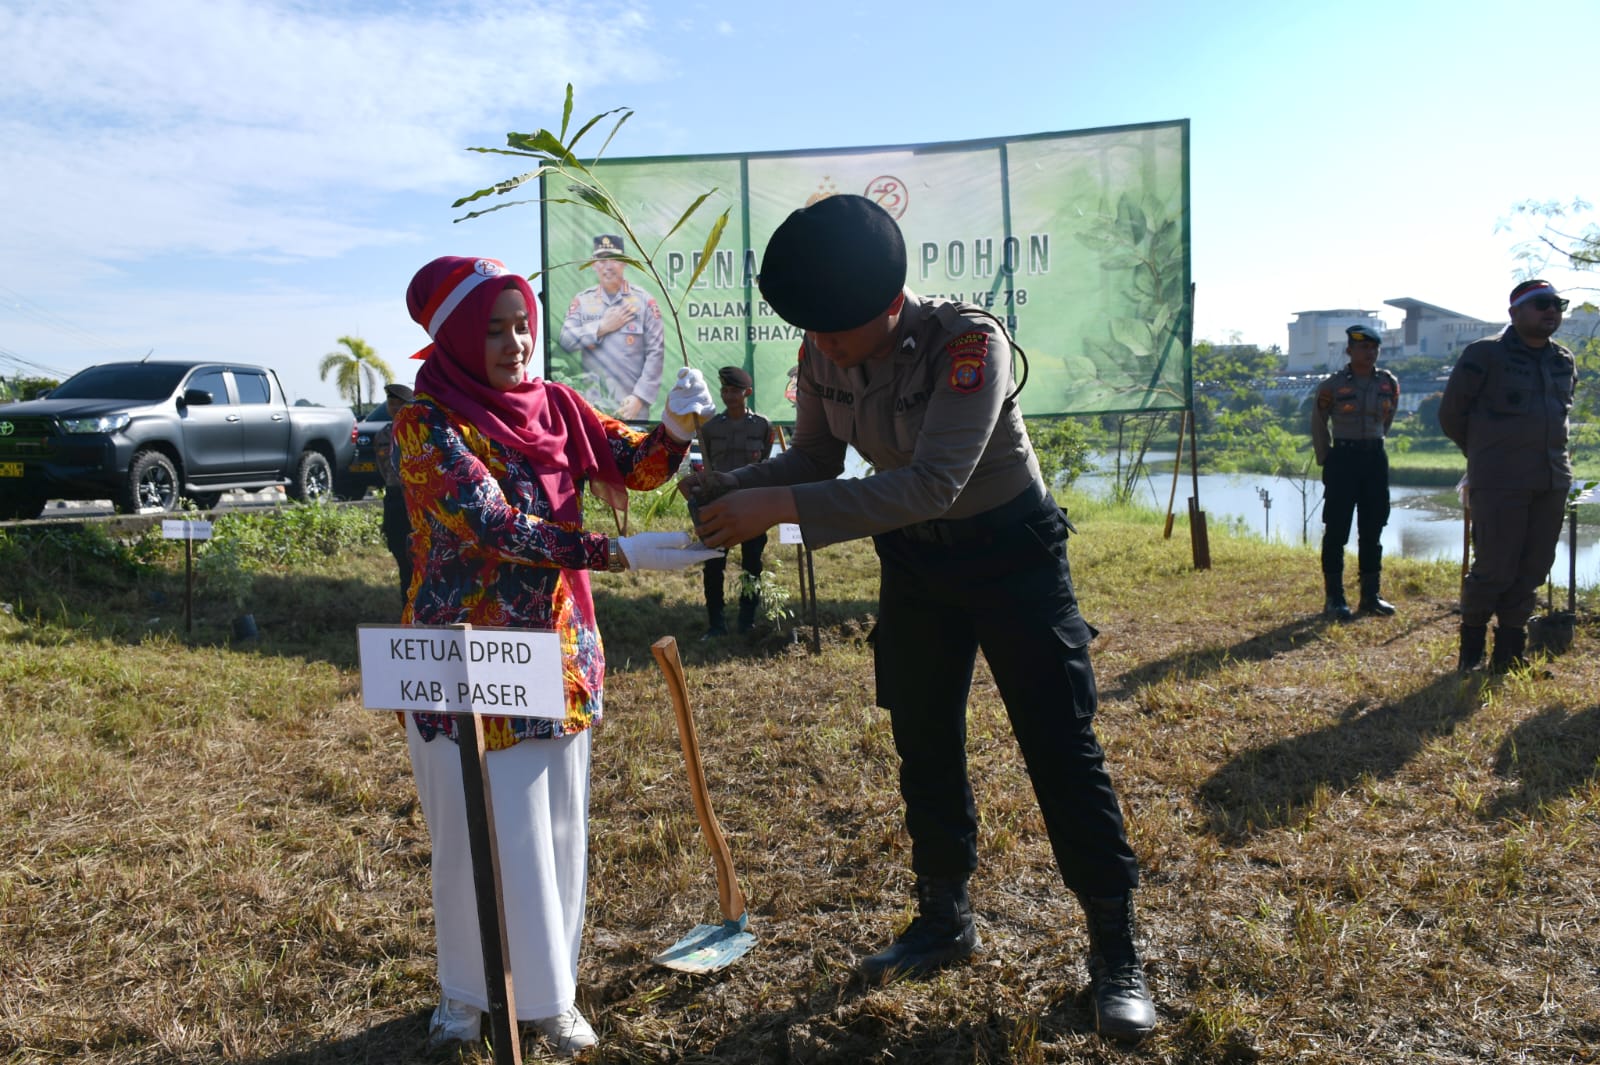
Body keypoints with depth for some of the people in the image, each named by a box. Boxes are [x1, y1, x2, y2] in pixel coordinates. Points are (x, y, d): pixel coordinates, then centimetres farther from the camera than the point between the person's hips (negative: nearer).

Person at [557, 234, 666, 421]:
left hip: (631, 404, -2)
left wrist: (639, 396, -12)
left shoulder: (644, 300, 0)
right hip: (592, 404, 2)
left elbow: (655, 352, -5)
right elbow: (566, 340, 0)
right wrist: (602, 327, -9)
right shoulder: (581, 301, 9)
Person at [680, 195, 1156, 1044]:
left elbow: (933, 484, -39)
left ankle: (1116, 957, 10)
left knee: (1061, 750, -4)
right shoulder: (822, 356, -11)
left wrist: (782, 507, -43)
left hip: (1011, 552, -6)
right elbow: (813, 459, 1)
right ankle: (945, 922, 31)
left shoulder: (969, 341, -30)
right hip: (913, 560, 6)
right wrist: (729, 487, -19)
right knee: (925, 749, 13)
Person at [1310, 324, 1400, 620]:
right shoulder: (1332, 385, -7)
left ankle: (1370, 595, 19)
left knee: (1372, 531, 9)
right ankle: (1334, 598, 3)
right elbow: (1318, 423, 4)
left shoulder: (1389, 384, 4)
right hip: (1342, 459, -4)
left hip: (1375, 459, 4)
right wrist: (1325, 459, 7)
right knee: (1336, 531, -3)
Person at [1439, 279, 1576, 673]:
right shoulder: (1484, 355, -6)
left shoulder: (1565, 362, 14)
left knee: (1533, 570, 7)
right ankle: (1471, 648, 12)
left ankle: (1510, 653, 16)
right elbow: (1451, 413, 0)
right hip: (1500, 482, -6)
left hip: (1553, 480, 6)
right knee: (1494, 569, -6)